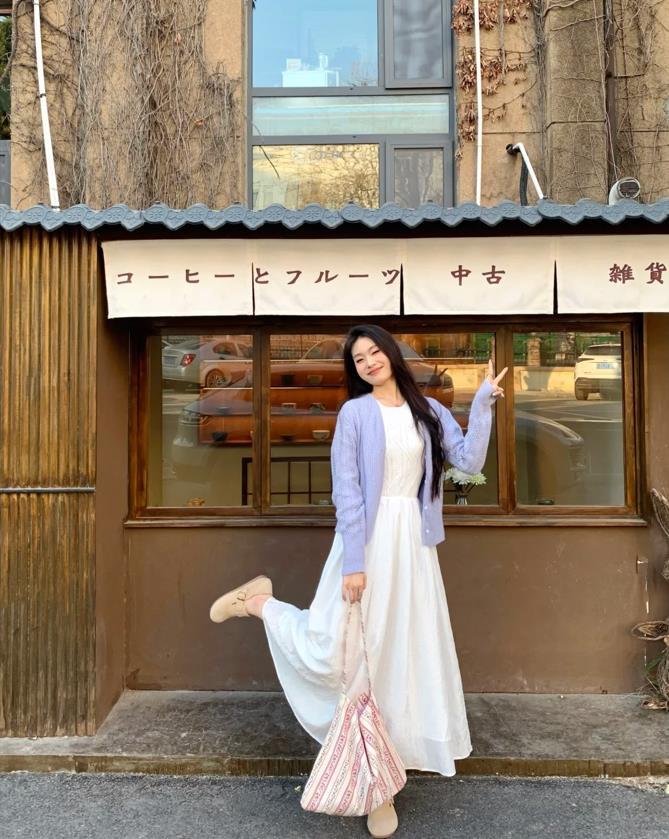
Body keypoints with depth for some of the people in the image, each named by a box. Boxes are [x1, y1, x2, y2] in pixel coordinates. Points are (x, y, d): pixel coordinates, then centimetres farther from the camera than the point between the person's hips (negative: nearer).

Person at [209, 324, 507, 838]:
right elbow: (346, 491, -9)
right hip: (369, 538, -4)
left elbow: (470, 461, -1)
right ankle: (260, 602, 23)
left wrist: (483, 404, -4)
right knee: (337, 652, -2)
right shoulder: (355, 412, -5)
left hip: (414, 543, 4)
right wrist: (353, 560, -13)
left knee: (406, 655, 9)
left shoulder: (428, 410, 8)